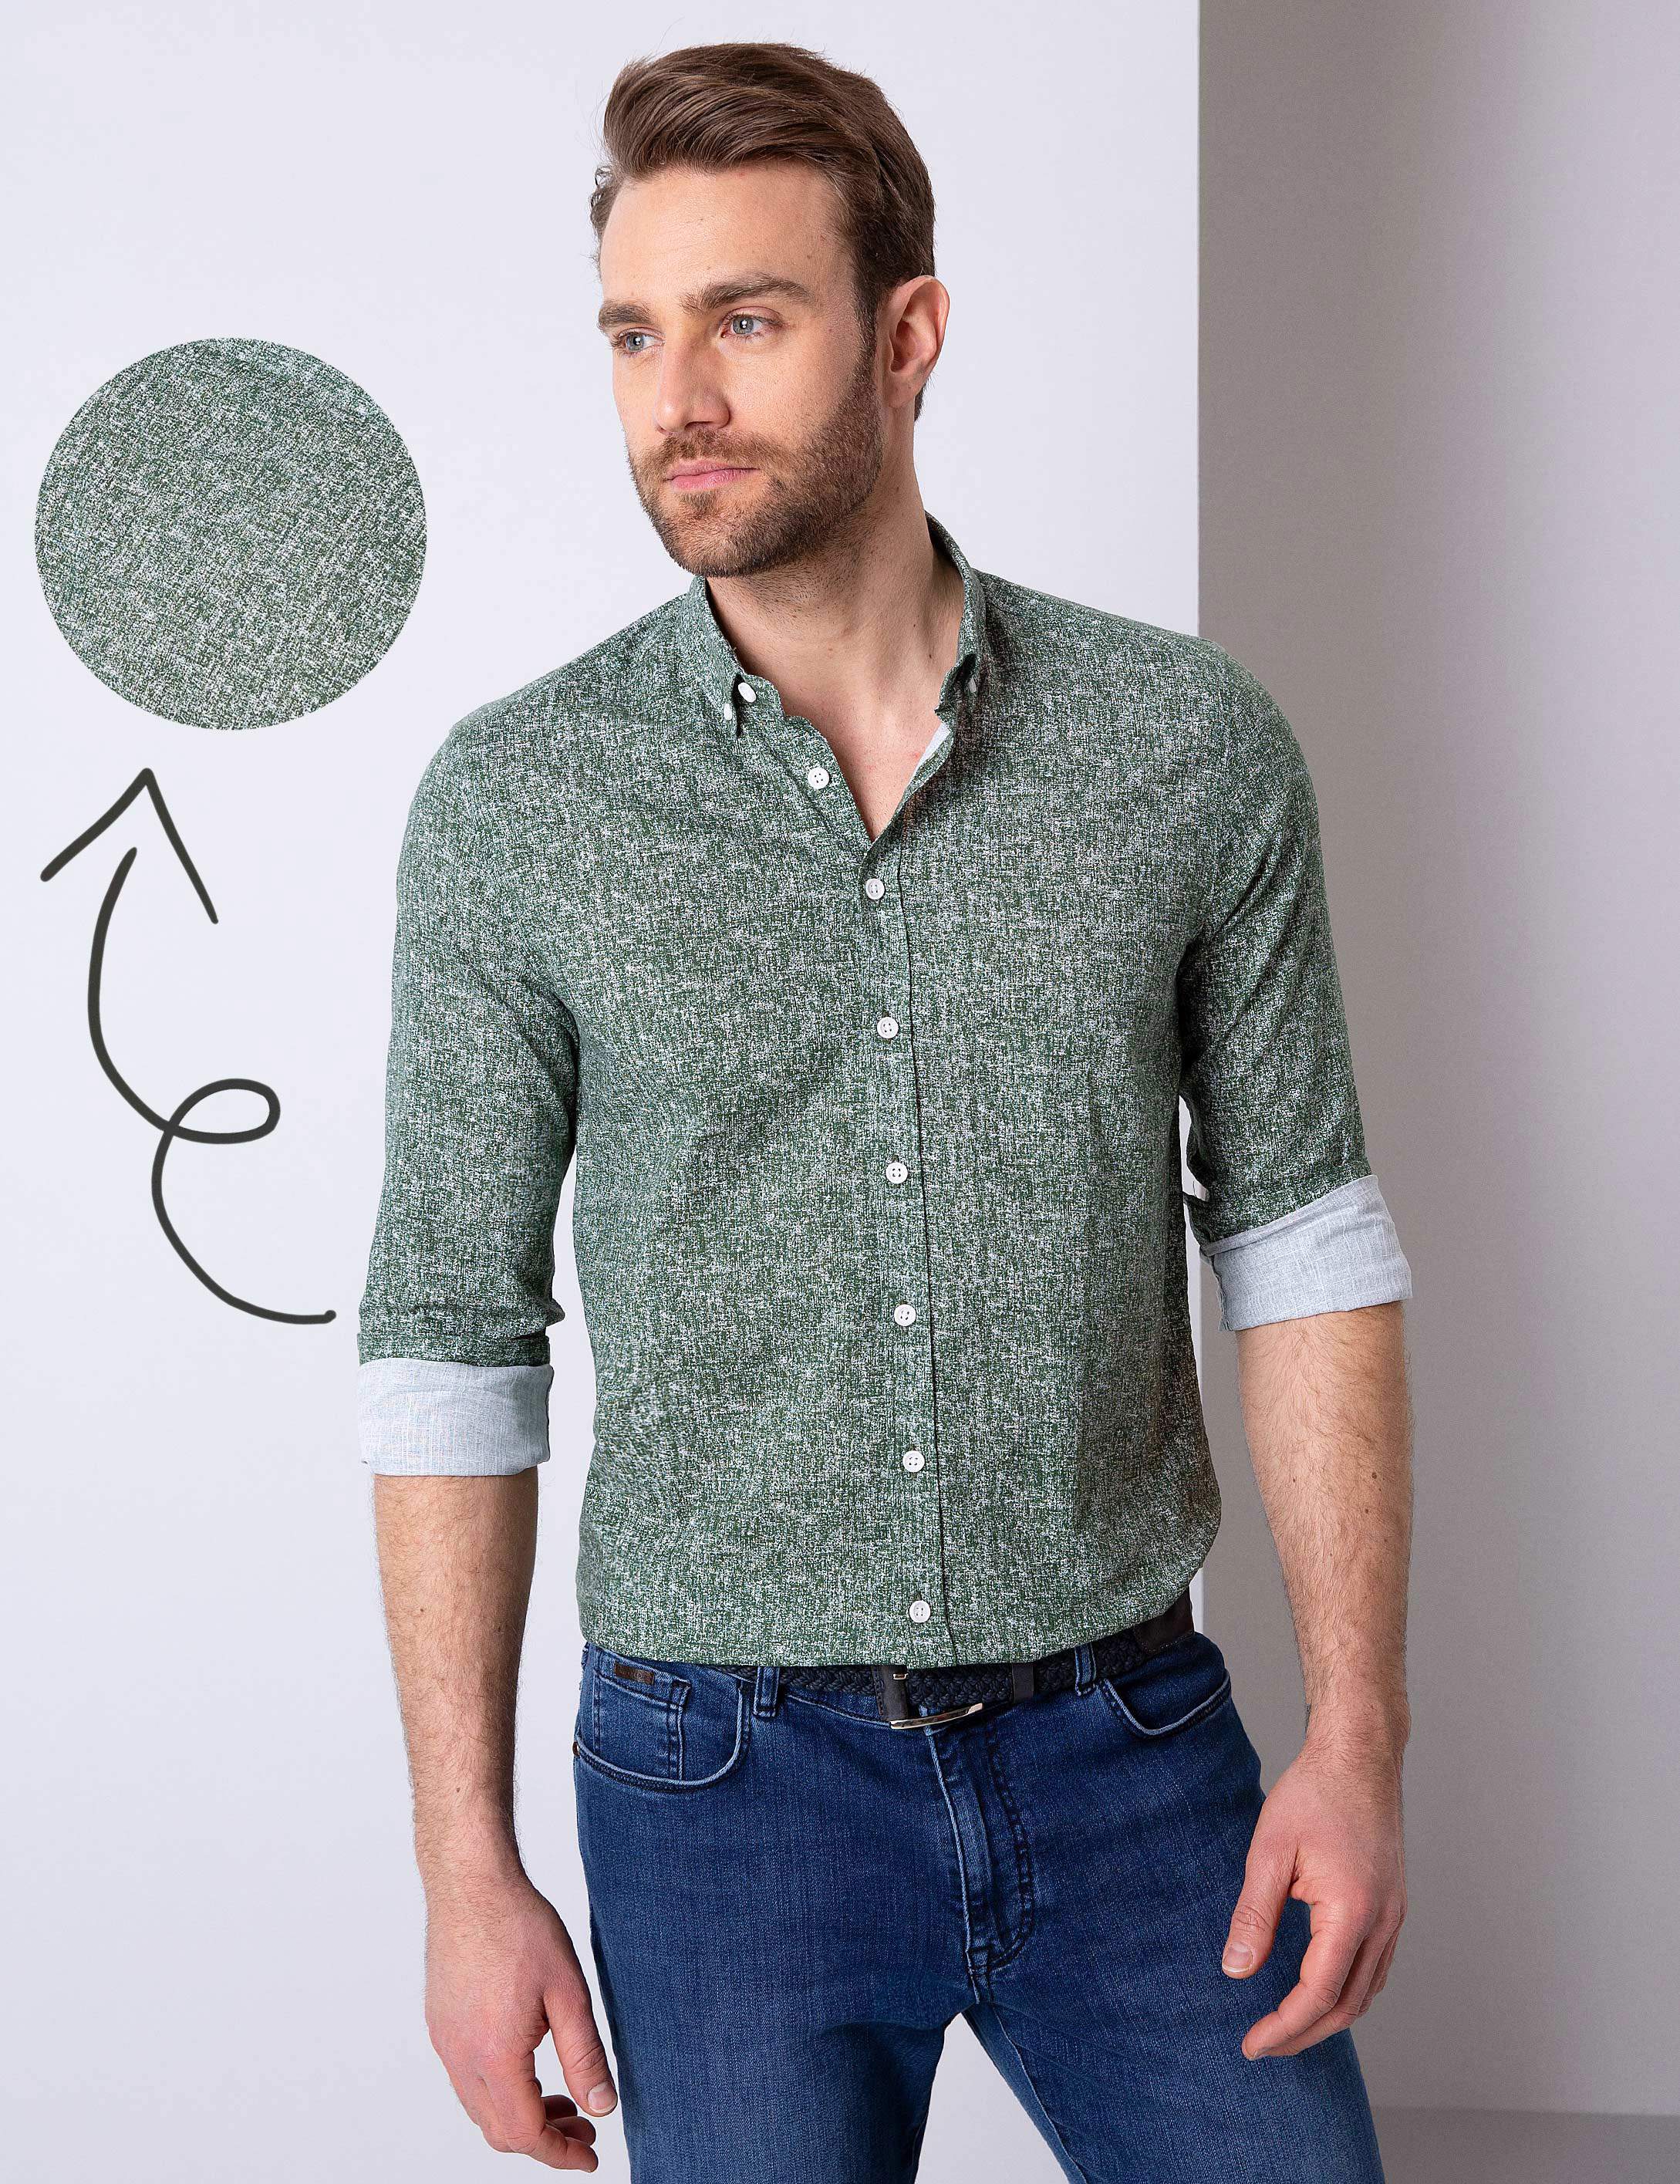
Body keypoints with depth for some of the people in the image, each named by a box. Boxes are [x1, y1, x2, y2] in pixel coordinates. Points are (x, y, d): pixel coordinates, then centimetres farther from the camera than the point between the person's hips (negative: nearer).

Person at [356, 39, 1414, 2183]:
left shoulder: (1192, 745, -4)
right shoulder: (513, 798, -6)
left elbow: (1302, 1238, 1)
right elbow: (453, 1339, -2)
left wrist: (1355, 1736, -5)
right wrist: (466, 1866, -3)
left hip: (1130, 1758, 1)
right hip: (730, 1777, 0)